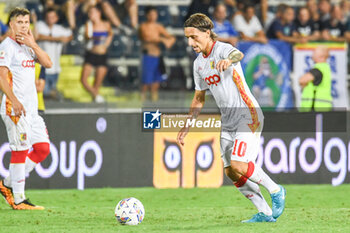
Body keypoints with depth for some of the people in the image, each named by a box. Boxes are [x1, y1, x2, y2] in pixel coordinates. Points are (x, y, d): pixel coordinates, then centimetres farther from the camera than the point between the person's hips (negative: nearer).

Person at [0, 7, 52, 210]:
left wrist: (33, 45, -5)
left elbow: (48, 64, 7)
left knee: (43, 148, 6)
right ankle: (18, 199, -5)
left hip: (32, 107, 9)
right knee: (20, 149, -9)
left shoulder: (28, 46, 17)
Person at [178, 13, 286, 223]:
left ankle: (276, 191, 1)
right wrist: (187, 127, 18)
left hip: (248, 116, -9)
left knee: (239, 165, -21)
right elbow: (199, 98, 22)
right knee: (231, 172, 3)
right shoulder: (199, 63, 11)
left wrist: (229, 60, -65)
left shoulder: (222, 49, -15)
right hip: (228, 122, 9)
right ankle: (265, 213, 13)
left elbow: (238, 55, -41)